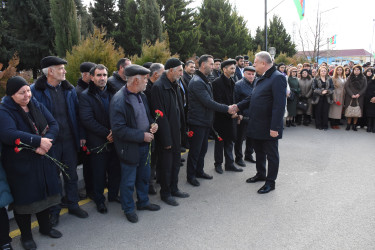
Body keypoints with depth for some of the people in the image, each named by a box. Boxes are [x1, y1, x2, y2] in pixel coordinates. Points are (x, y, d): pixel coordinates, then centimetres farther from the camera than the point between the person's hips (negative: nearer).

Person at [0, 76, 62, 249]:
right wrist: (39, 141, -29)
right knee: (24, 198, 8)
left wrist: (46, 143, -21)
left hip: (43, 160, 5)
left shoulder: (37, 106, 5)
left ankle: (45, 227, 38)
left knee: (44, 194, 17)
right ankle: (26, 235, 29)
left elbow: (53, 125, -3)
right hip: (20, 165, -5)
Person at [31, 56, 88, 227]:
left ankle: (73, 205, 33)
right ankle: (54, 211, 28)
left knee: (71, 175, 15)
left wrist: (81, 135, 5)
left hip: (69, 139, 4)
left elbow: (77, 114, 8)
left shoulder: (69, 89, 5)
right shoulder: (36, 90, -9)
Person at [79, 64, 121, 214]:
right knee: (99, 173, 8)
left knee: (115, 170, 12)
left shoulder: (113, 93, 7)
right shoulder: (86, 96, -6)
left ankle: (113, 194, 34)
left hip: (114, 140, 4)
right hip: (97, 142, -4)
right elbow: (87, 120, -14)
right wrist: (106, 133, -16)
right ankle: (99, 200, 27)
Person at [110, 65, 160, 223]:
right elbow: (118, 129, -23)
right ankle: (129, 209, 29)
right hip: (130, 148, -8)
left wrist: (152, 124, -2)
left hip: (144, 145, 8)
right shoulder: (119, 101, -22)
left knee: (144, 176, 22)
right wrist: (142, 136, -22)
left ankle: (143, 202, 42)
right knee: (128, 181, 9)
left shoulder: (141, 96, 4)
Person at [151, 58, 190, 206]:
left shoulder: (174, 85, 8)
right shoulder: (158, 87, -19)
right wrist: (166, 139, -20)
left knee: (176, 162, 19)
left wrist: (182, 127, 10)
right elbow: (160, 115, -21)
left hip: (176, 131, 9)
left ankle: (174, 189, 36)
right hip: (166, 134, -9)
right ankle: (165, 193, 24)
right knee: (166, 164, 6)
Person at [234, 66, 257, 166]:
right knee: (240, 138, 4)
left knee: (251, 137, 16)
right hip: (243, 116, -6)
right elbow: (236, 101, -10)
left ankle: (249, 155, 33)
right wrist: (238, 114, -14)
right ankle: (238, 157, 17)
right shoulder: (239, 85, -9)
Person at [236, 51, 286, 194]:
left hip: (269, 127, -9)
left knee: (271, 154, 7)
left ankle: (270, 182, 19)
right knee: (259, 151, 21)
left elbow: (279, 105, -23)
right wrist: (238, 106, 9)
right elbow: (253, 98, 20)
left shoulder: (277, 78, -17)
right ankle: (261, 174, 39)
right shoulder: (261, 78, 13)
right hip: (257, 125, 9)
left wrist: (274, 127, -25)